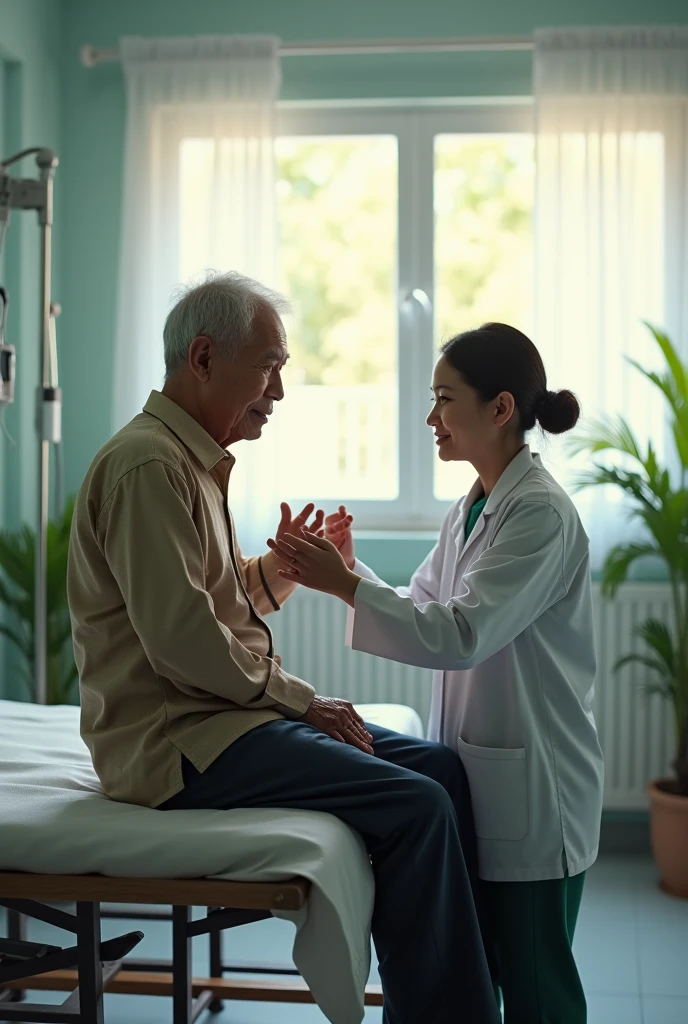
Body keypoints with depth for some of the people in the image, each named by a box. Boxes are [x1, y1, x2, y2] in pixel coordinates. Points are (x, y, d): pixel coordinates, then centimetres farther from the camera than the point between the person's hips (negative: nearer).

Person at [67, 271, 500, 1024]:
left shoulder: (197, 464, 18)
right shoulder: (147, 465, -15)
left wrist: (282, 568, 2)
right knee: (415, 807, -21)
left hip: (225, 712, 10)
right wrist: (300, 699, -13)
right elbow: (181, 637, -22)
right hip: (175, 743, -10)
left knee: (440, 767, 3)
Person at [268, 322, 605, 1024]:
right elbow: (420, 607, 15)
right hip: (475, 770, 9)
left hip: (532, 788, -8)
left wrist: (345, 586, -26)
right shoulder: (471, 509, 11)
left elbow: (461, 635, -26)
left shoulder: (540, 513, -17)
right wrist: (349, 569, 2)